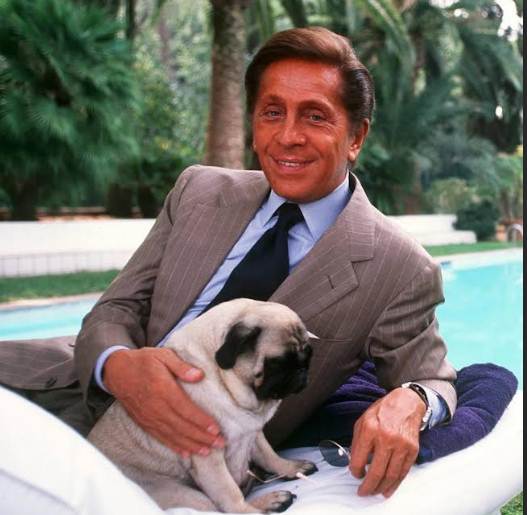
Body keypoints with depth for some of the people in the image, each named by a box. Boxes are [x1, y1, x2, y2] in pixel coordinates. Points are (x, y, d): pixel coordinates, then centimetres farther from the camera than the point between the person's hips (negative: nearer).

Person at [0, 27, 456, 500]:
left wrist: (409, 403, -26)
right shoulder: (197, 190, 1)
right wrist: (118, 365, -24)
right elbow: (116, 309, 0)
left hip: (200, 459, -2)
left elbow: (434, 382, 0)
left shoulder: (400, 270, -10)